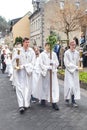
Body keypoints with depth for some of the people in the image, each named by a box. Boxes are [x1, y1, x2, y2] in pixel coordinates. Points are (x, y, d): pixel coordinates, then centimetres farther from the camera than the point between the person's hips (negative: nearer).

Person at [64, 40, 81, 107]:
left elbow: (78, 62, 12)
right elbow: (67, 63, -13)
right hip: (69, 71, -4)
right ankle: (67, 98, 11)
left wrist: (77, 68, -1)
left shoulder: (77, 53, 4)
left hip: (75, 72, 5)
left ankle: (73, 100, 11)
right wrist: (76, 67, -15)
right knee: (70, 85, -10)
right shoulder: (66, 53, -9)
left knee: (75, 85, 3)